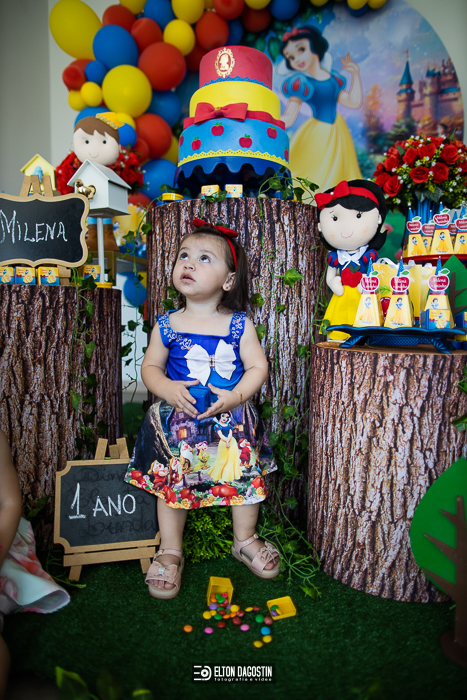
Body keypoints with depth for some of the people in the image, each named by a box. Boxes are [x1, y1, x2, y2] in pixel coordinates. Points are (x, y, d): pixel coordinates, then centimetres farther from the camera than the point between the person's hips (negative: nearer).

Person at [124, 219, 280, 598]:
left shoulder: (240, 325, -4)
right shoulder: (167, 325, -1)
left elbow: (258, 366, -4)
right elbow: (150, 366, 3)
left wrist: (236, 396, -20)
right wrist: (167, 388, -17)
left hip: (232, 421, 0)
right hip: (179, 422, 0)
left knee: (245, 479, 10)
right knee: (172, 483, 8)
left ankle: (245, 540, 36)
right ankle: (170, 552, 28)